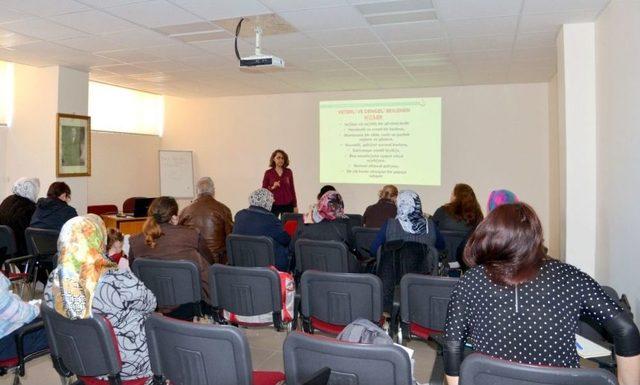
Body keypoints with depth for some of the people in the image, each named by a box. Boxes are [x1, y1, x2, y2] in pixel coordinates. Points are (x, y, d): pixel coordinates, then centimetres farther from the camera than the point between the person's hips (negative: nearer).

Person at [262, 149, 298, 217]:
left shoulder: (288, 172, 5)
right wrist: (272, 187, -15)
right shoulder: (268, 173, 2)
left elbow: (292, 189, 9)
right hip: (274, 205, -1)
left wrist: (295, 205, 7)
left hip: (287, 205, 1)